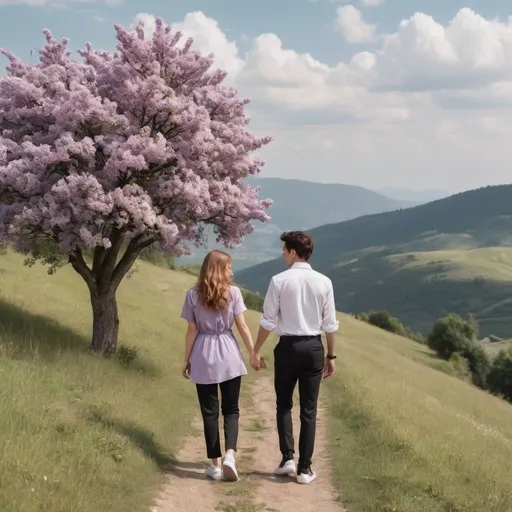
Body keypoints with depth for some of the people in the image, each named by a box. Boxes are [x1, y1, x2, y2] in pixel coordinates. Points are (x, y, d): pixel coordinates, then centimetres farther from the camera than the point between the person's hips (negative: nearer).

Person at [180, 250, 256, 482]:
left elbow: (192, 330, 0)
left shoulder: (193, 294, -1)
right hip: (229, 357, -1)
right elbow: (242, 327, -4)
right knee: (231, 409, 10)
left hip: (203, 358, 1)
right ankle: (229, 454, -11)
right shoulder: (233, 292, -4)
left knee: (209, 411, 7)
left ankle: (215, 464, 8)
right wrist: (253, 353, 3)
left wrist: (186, 360, 8)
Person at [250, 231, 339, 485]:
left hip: (287, 347, -2)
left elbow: (268, 321, -7)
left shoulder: (279, 281, -9)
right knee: (309, 409, 8)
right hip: (314, 347, 2)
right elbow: (330, 324, 1)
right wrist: (331, 355, 11)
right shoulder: (323, 282, -2)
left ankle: (288, 457, 5)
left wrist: (256, 351, 4)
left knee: (284, 404, 16)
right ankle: (305, 468, 8)